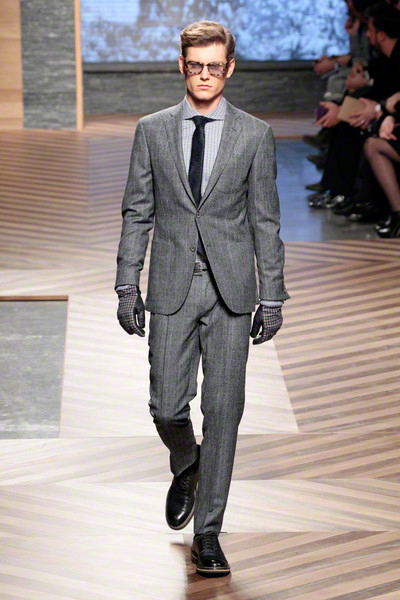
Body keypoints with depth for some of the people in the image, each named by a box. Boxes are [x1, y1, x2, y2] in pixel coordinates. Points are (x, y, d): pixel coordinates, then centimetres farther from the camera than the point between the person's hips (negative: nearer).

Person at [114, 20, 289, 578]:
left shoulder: (255, 134, 2)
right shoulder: (152, 130, 5)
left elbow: (265, 218, 4)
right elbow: (137, 212, 7)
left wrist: (273, 296, 1)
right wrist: (127, 284, 1)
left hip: (231, 290, -1)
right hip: (172, 288, 1)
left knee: (223, 411, -1)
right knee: (167, 406, -1)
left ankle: (208, 532, 10)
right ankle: (187, 468, 35)